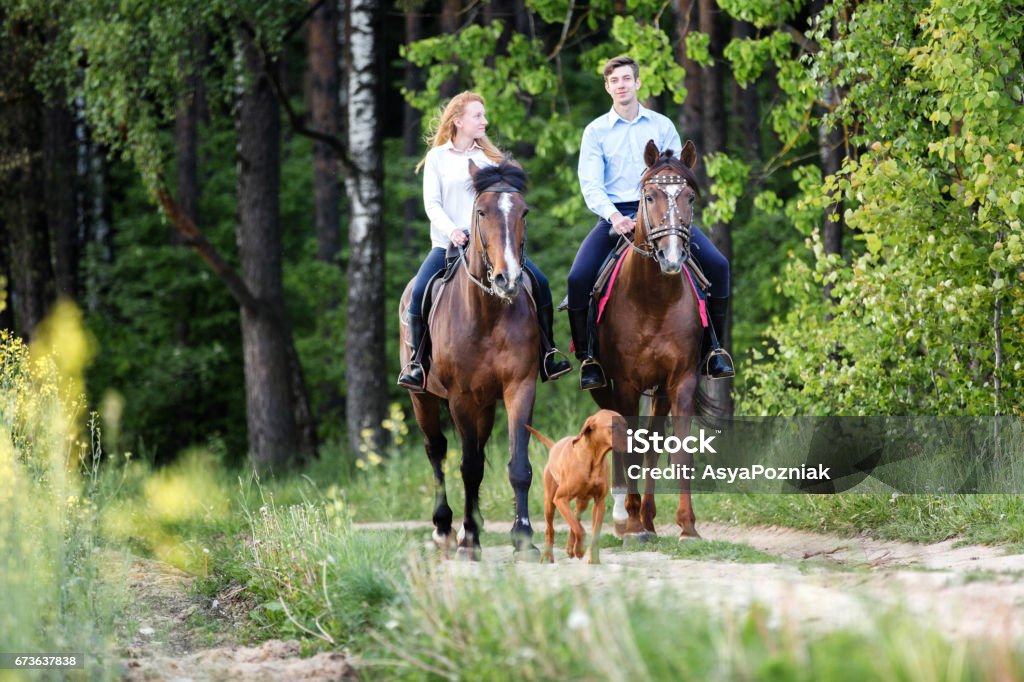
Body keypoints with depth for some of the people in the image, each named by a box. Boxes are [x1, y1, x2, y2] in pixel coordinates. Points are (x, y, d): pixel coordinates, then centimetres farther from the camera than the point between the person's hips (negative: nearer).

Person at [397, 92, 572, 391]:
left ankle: (547, 355, -5)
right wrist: (451, 230, -18)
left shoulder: (491, 157, 14)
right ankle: (417, 361, -11)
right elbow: (432, 203, -1)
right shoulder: (438, 157, 5)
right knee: (419, 292, -25)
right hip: (449, 243, -2)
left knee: (539, 282, -14)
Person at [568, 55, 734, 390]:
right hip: (615, 215, -1)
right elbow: (590, 183, -4)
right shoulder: (596, 131, 5)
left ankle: (711, 348, -2)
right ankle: (587, 357, -6)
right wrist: (613, 216, -22)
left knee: (717, 265, -16)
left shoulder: (662, 126, 10)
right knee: (578, 277, -23)